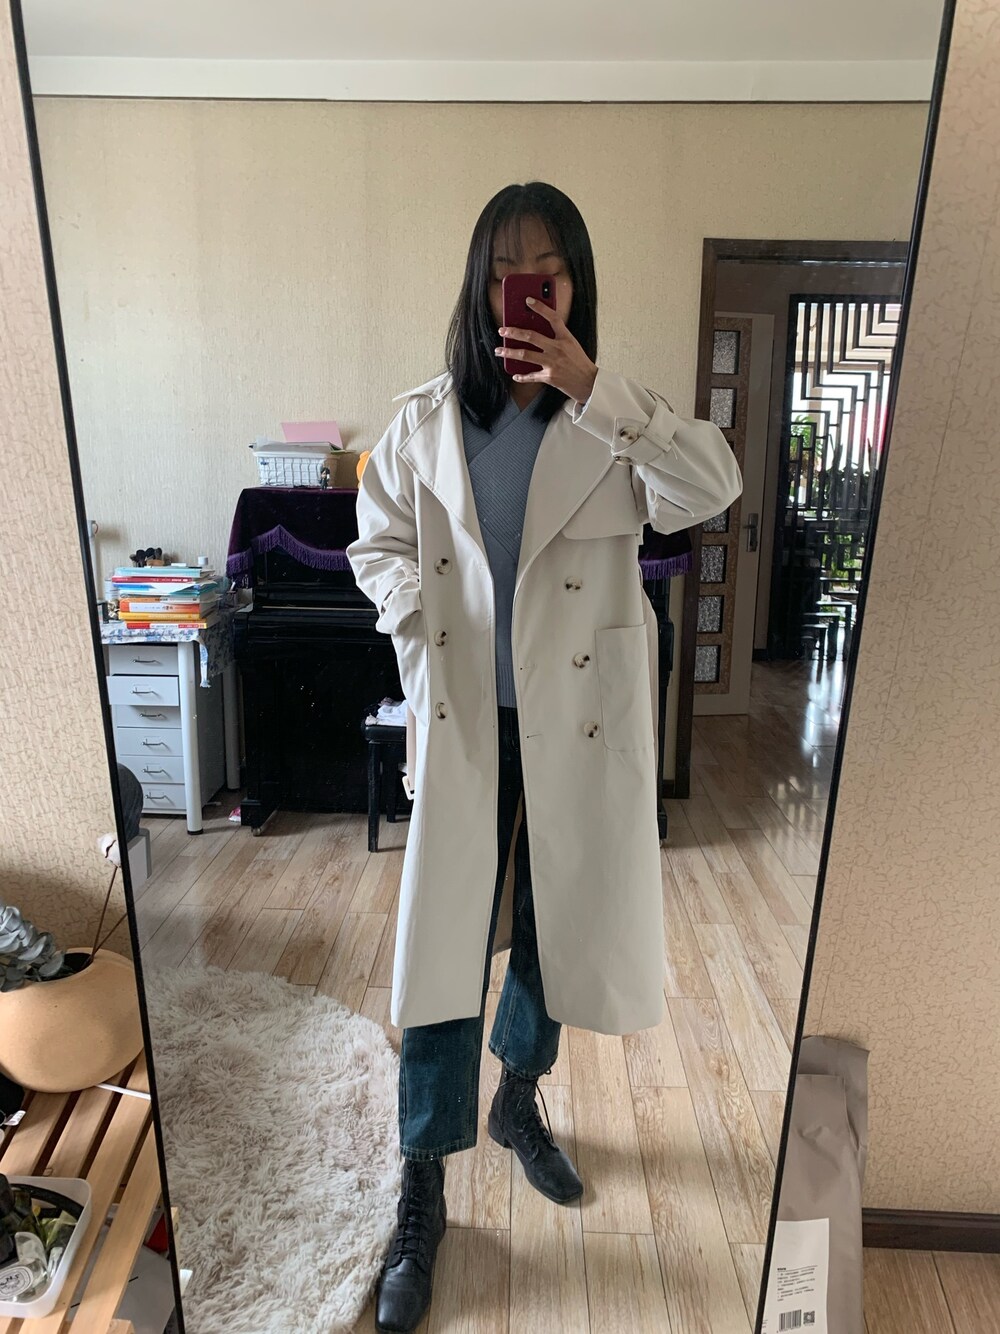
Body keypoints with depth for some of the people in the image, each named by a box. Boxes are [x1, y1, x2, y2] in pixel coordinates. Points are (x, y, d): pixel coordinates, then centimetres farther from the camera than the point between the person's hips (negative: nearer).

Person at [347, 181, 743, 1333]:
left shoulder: (615, 418, 0)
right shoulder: (425, 421, 3)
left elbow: (714, 488, -17)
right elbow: (379, 540, 10)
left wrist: (593, 391, -23)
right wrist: (414, 617, -9)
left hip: (576, 721, 1)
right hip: (463, 718, 0)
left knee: (553, 924, 16)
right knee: (445, 939, 2)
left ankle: (519, 1097, 45)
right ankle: (423, 1191, 21)